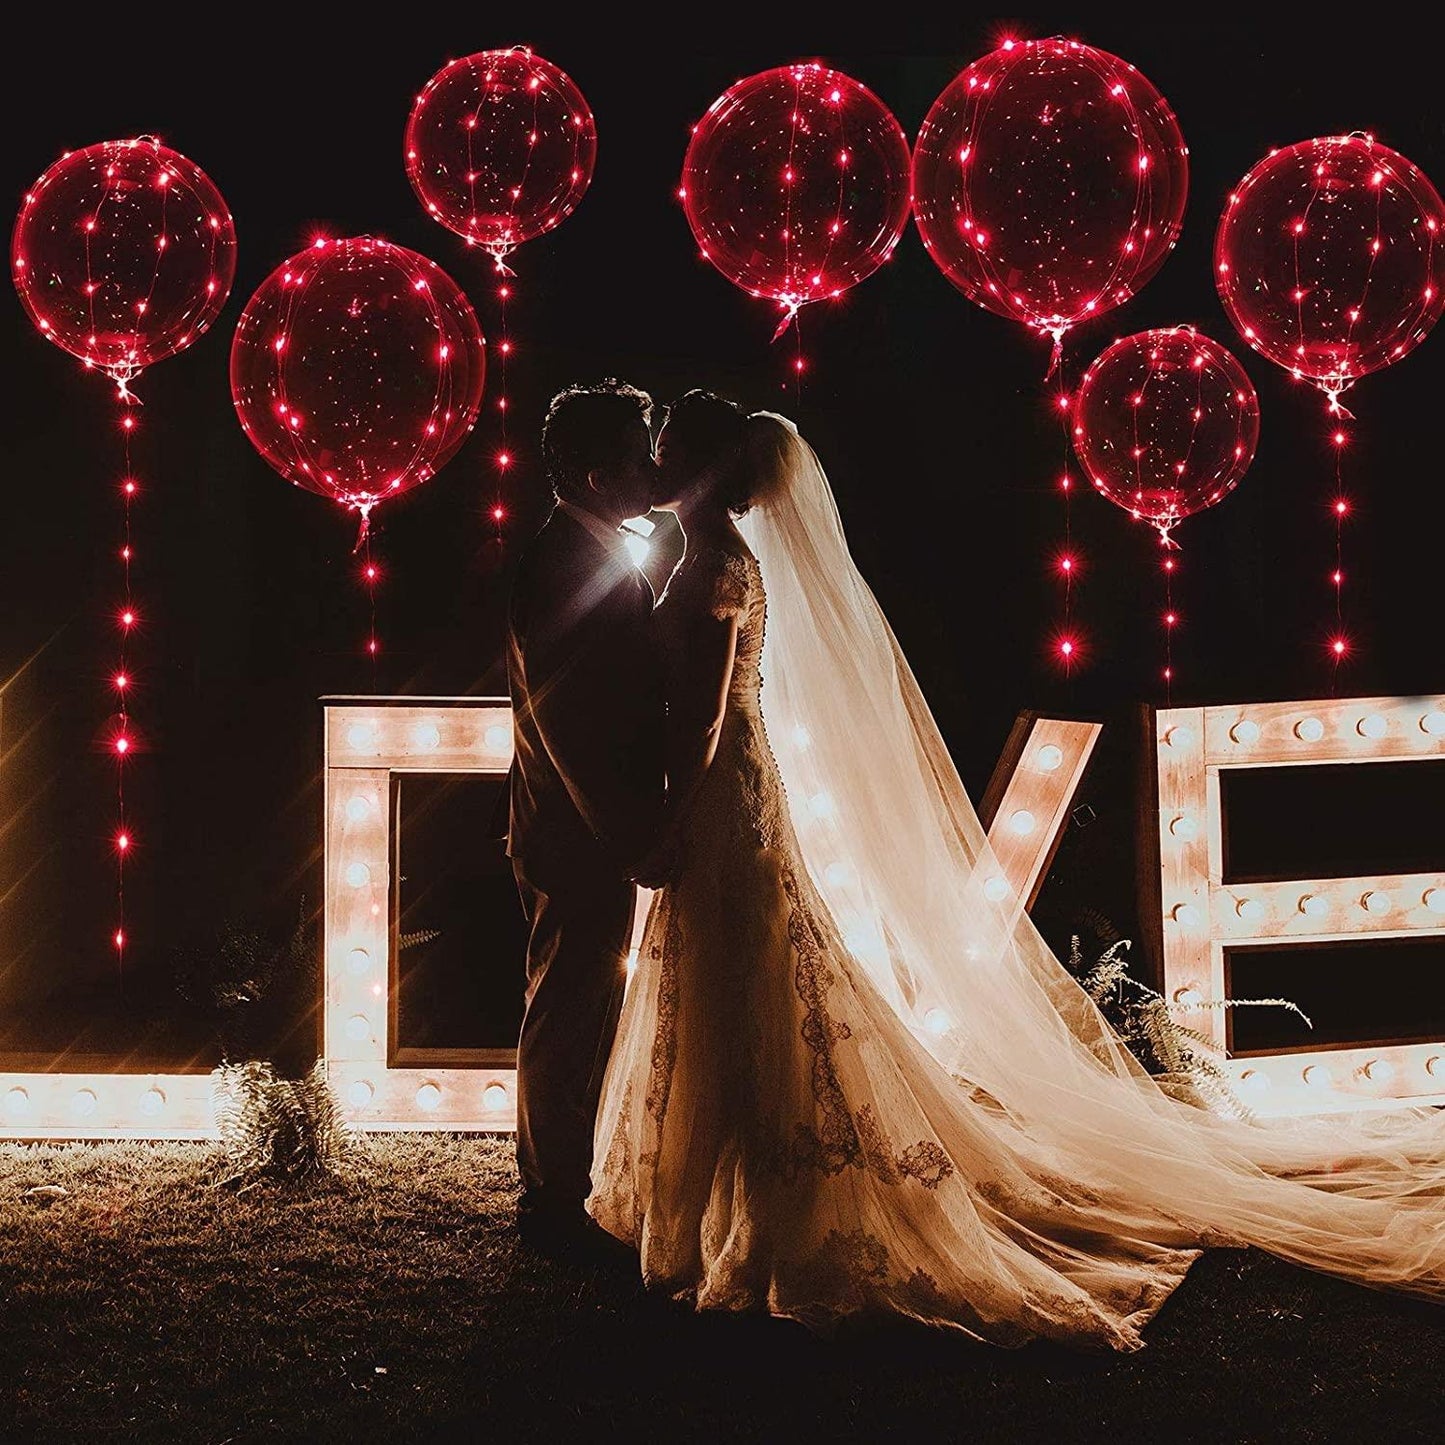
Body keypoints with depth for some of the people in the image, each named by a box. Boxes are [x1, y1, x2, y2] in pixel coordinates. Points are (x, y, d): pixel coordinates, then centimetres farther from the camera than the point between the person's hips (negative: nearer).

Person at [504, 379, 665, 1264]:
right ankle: (557, 1207, 14)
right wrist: (637, 839, -22)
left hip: (602, 833, 10)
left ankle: (567, 1187, 33)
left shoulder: (600, 563, 10)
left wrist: (644, 826, 17)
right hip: (579, 844, -10)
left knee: (582, 1017, 19)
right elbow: (573, 734, -25)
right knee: (570, 1021, 1)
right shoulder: (565, 576, -22)